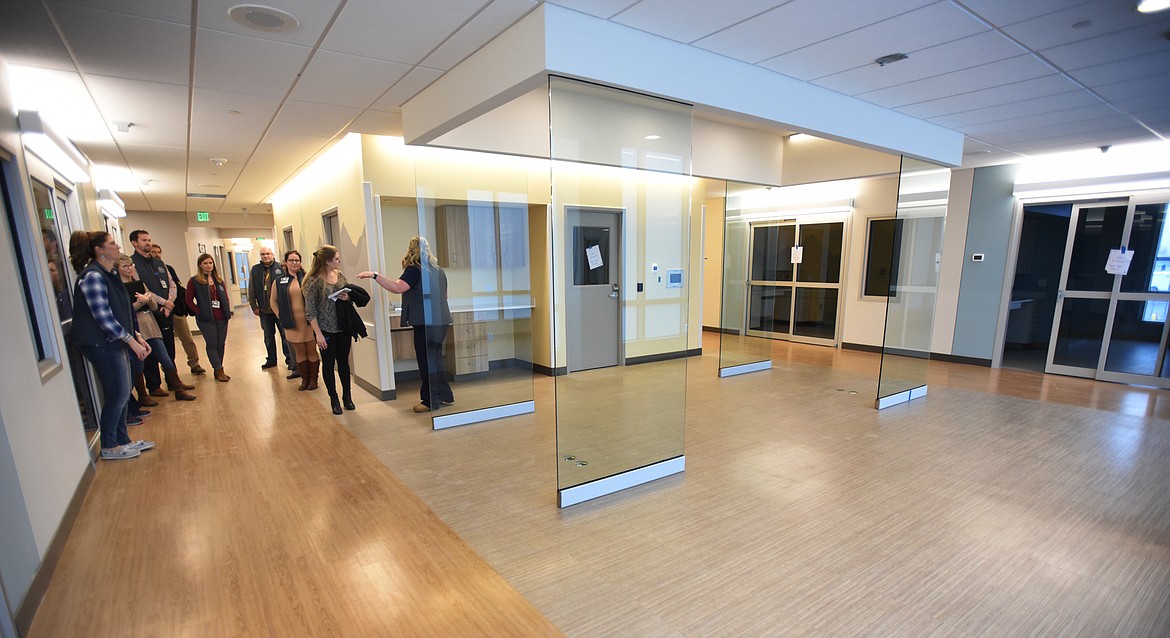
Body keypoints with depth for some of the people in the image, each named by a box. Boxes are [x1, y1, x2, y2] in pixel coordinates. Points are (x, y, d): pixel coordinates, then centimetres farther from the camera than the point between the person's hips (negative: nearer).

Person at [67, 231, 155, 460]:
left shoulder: (108, 275, 14)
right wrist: (132, 341, -18)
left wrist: (137, 336, 10)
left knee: (121, 393, 13)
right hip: (102, 344, -9)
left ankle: (122, 440, 23)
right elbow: (103, 316, -20)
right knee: (117, 394, -3)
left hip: (115, 342, 9)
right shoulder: (93, 276, -16)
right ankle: (109, 447, 10)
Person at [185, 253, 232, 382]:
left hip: (221, 318, 5)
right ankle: (219, 371, 2)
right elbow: (189, 300, -2)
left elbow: (226, 297, 16)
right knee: (212, 344, -3)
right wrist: (199, 312, -9)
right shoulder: (194, 281, -1)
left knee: (221, 344, 6)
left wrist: (228, 311, 4)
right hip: (206, 319, -4)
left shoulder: (219, 280, 13)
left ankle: (218, 371, 14)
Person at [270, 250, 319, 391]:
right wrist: (280, 315, 7)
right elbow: (273, 301, 16)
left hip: (309, 322, -2)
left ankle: (313, 379, 16)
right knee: (299, 352, 11)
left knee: (312, 350, 4)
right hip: (292, 324, 3)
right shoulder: (279, 281, 6)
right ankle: (304, 378, 22)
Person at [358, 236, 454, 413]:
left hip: (425, 323, -8)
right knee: (435, 359, 18)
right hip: (441, 321, 8)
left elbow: (397, 287, -26)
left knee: (426, 361, 0)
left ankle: (431, 401, 8)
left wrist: (374, 276, -22)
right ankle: (445, 394, 25)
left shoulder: (414, 270, -10)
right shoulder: (439, 270, 15)